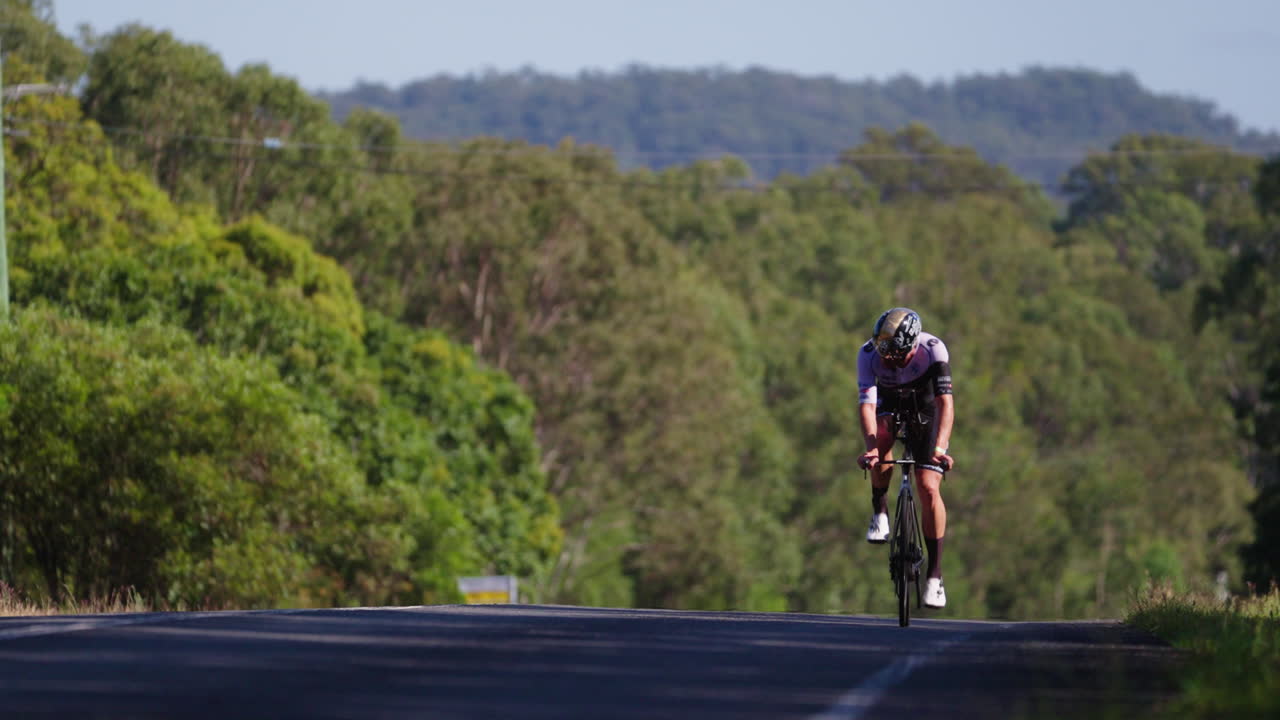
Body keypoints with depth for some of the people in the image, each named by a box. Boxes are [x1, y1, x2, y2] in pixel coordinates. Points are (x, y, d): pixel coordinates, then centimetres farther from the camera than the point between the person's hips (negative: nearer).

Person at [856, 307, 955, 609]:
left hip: (925, 408, -1)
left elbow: (945, 401, -41)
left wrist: (940, 448, -54)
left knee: (929, 488, -14)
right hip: (889, 404, 1)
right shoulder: (869, 354, -31)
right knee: (881, 440, -35)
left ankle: (935, 574, -7)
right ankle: (879, 509, -10)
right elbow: (866, 403, -38)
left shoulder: (933, 350, -35)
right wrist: (870, 446, -54)